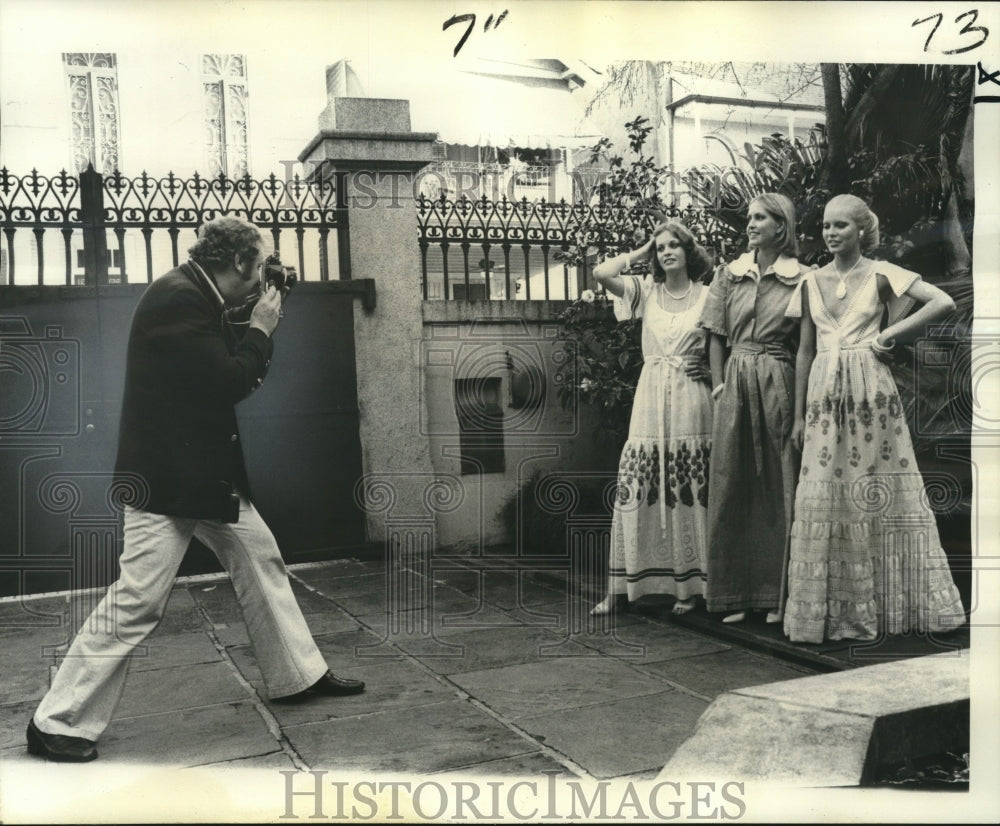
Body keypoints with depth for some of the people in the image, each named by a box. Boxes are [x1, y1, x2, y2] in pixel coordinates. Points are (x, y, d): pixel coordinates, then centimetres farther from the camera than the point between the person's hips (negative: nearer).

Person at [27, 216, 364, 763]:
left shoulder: (201, 301, 12)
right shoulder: (176, 298, -18)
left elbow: (239, 373, 19)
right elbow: (229, 383, -22)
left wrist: (255, 328, 8)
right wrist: (260, 329, -8)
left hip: (208, 473, 10)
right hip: (166, 479, -10)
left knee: (261, 560, 15)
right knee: (137, 603, -7)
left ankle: (297, 676, 28)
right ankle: (56, 724, 6)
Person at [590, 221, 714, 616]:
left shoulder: (707, 296, 5)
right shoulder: (646, 291, 8)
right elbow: (602, 273, -5)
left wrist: (709, 366, -5)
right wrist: (640, 253, 6)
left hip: (691, 401, -1)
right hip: (651, 397, 1)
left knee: (688, 494, 2)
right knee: (635, 489, -1)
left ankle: (688, 585, 13)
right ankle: (618, 587, 4)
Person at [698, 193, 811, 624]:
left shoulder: (801, 279, 0)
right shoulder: (729, 274, 8)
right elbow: (716, 336, 10)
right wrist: (719, 385, 1)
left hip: (779, 383, -3)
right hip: (736, 382, 3)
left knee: (779, 485, 2)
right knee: (731, 485, 4)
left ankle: (777, 593, 12)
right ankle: (735, 593, 13)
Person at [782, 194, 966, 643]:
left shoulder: (880, 274, 1)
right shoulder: (811, 282, 10)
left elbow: (944, 302, -7)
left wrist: (892, 333, -7)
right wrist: (798, 416, 10)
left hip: (870, 391, -3)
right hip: (825, 393, 3)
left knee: (878, 493, 2)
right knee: (823, 497, 0)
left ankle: (885, 605, 13)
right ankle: (831, 610, 8)